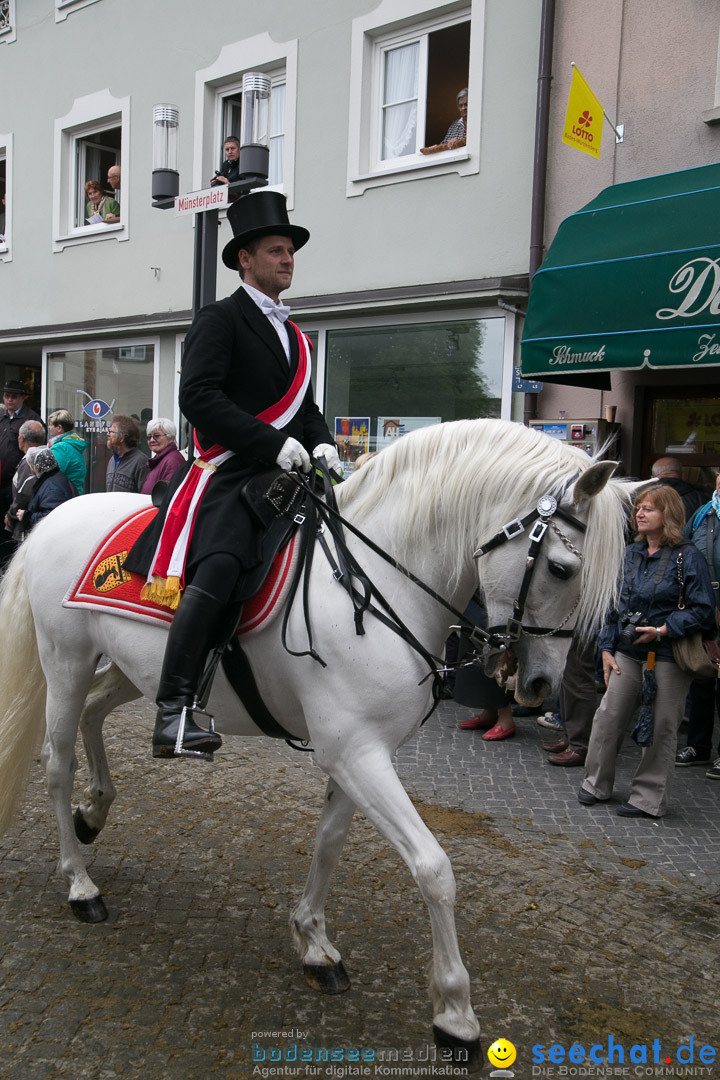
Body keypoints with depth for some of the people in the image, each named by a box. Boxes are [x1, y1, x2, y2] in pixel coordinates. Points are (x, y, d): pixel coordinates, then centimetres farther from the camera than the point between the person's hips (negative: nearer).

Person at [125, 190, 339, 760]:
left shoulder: (294, 335, 27)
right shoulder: (221, 318, 2)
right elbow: (198, 396, -11)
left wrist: (321, 442, 5)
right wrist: (274, 442, -18)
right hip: (231, 471, -8)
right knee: (220, 565, -31)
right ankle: (174, 712, -30)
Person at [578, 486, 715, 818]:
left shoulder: (688, 556, -9)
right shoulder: (632, 553, 9)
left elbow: (704, 612, -11)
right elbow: (617, 603, 14)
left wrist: (664, 630, -19)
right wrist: (607, 647, 8)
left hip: (668, 656, -5)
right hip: (628, 651, 5)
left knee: (660, 727, 4)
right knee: (608, 716, 7)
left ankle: (648, 798, 17)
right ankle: (597, 783, 25)